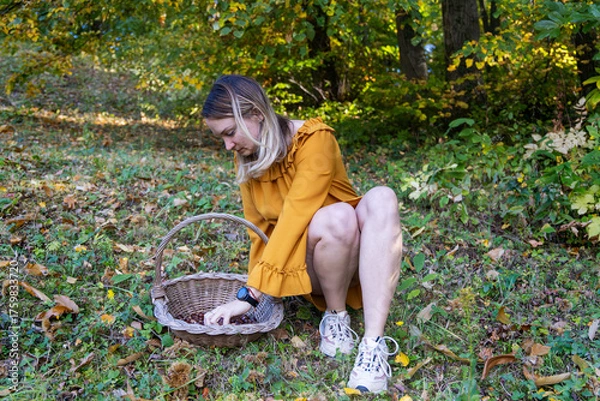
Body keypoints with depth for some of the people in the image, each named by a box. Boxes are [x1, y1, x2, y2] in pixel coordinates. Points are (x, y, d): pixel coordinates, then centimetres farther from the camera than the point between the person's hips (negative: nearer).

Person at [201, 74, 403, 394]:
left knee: (381, 198, -34)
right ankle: (335, 317, -11)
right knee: (334, 218, -33)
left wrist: (250, 294, -31)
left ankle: (374, 344, -38)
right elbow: (259, 229, 4)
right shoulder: (246, 158, -1)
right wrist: (253, 288, -7)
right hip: (307, 267, 2)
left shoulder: (314, 139, -19)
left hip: (357, 255, -1)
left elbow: (294, 218, -28)